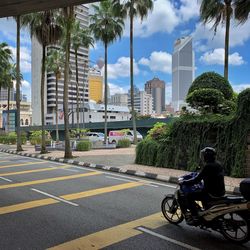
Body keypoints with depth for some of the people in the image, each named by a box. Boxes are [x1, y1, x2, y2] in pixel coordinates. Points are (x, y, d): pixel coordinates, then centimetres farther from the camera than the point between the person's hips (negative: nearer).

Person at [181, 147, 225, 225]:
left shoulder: (208, 166, -20)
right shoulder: (218, 164, 8)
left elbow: (197, 179, -21)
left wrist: (185, 182, -9)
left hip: (212, 193, -10)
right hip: (220, 191, 10)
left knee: (189, 196, -7)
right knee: (200, 191, 34)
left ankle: (195, 217, -7)